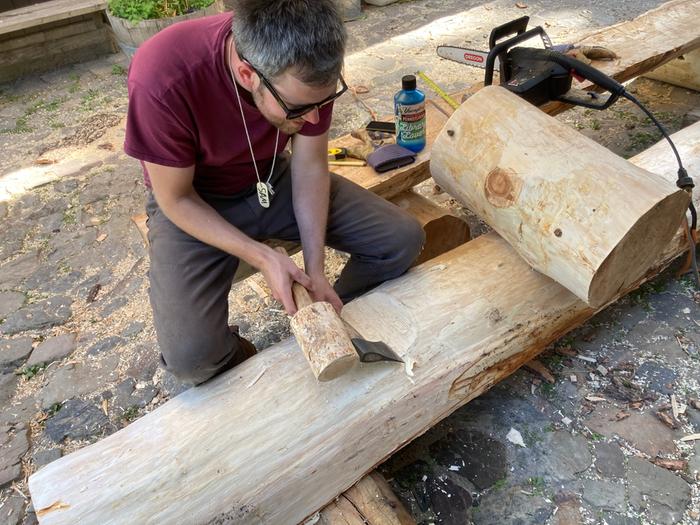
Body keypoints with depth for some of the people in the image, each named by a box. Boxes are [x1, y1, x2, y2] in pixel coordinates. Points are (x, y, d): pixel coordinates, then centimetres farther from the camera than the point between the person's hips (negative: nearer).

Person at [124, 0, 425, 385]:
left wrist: (315, 270, -15)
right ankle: (242, 372, 13)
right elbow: (175, 200, -20)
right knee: (191, 355, -25)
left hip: (275, 178, 4)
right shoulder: (162, 79, -35)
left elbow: (310, 165, -10)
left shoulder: (306, 68, -22)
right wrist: (262, 256, -29)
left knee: (403, 240, -6)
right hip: (192, 203, -3)